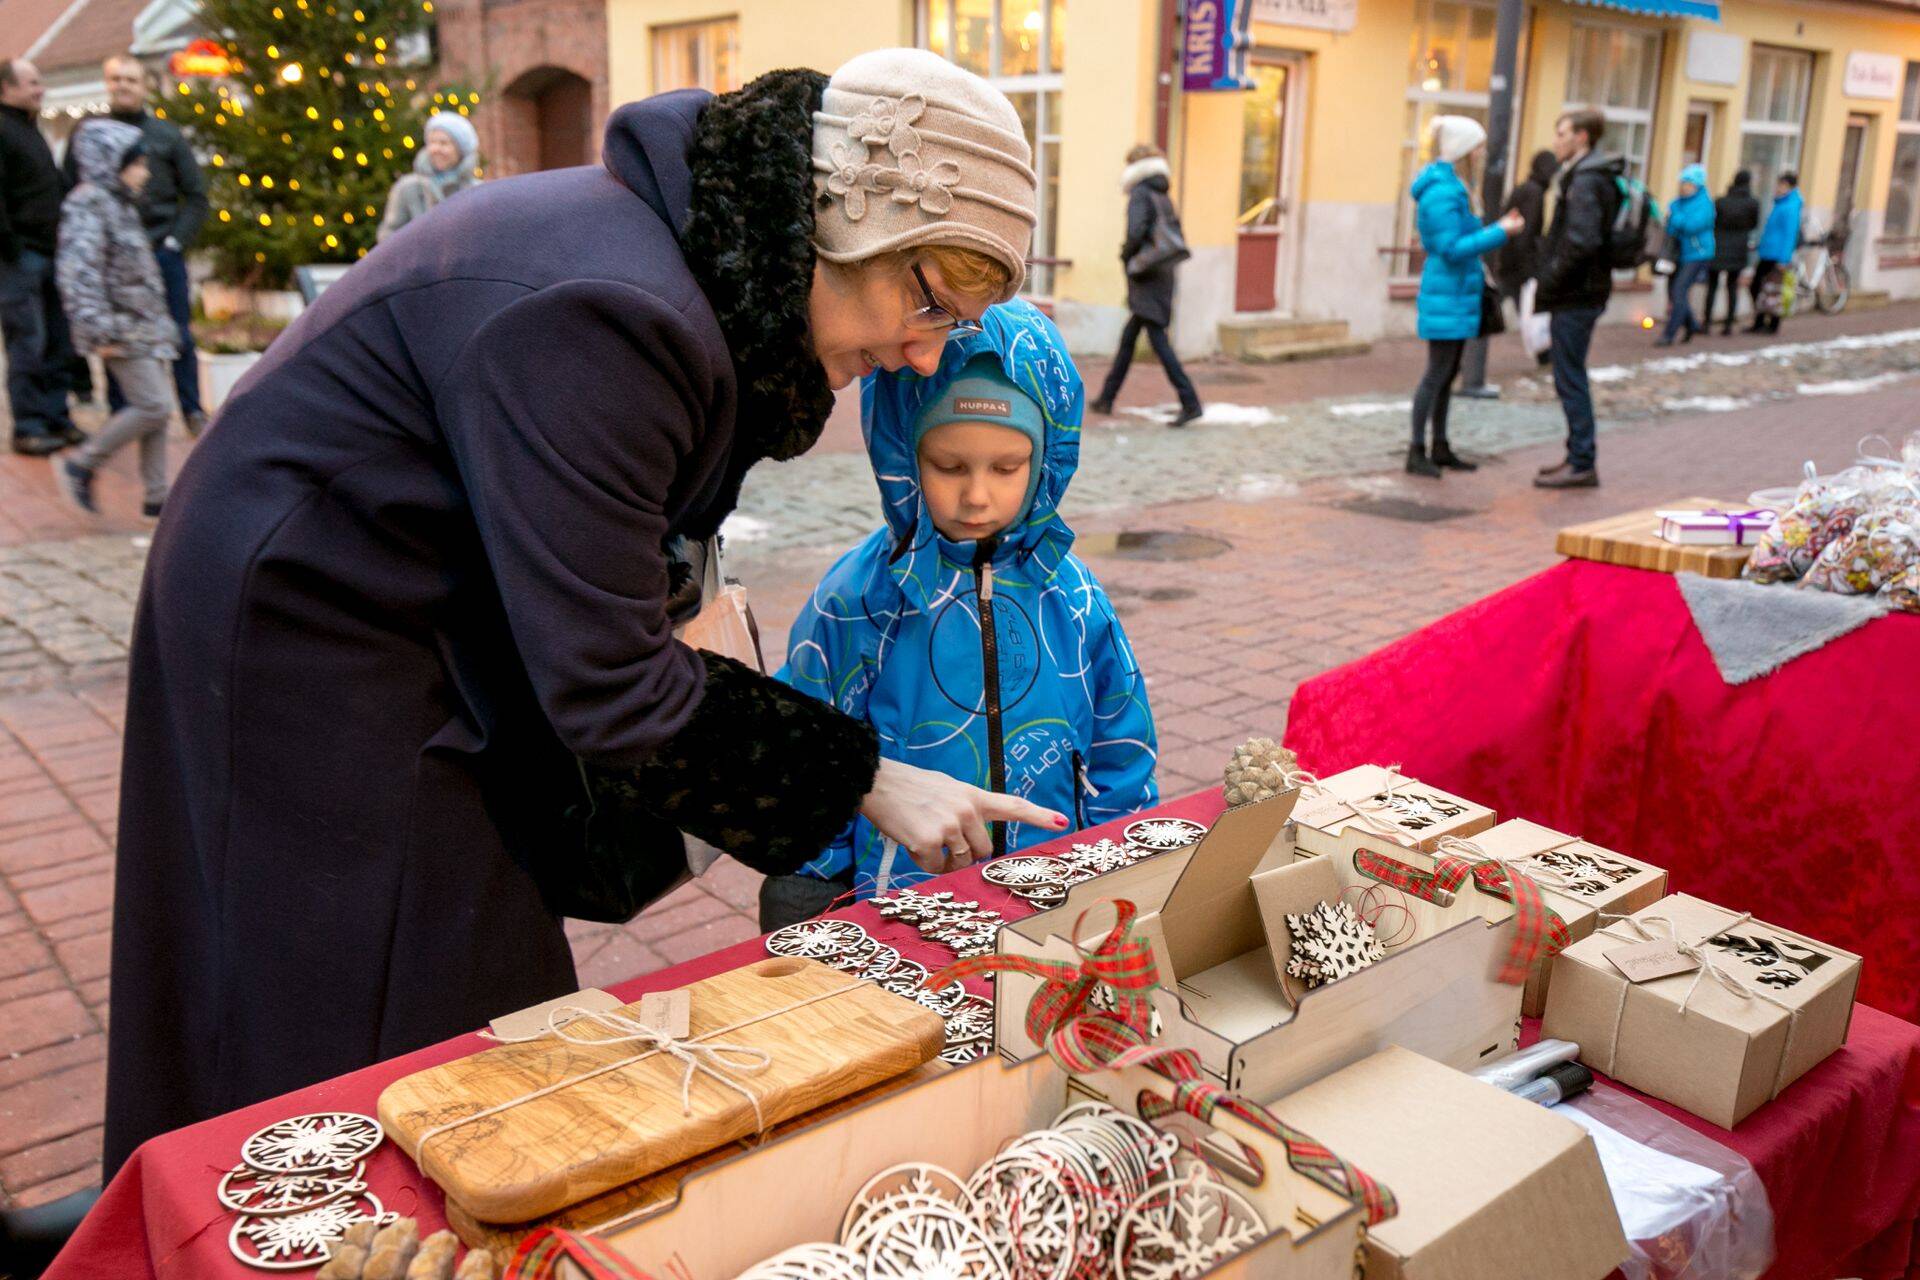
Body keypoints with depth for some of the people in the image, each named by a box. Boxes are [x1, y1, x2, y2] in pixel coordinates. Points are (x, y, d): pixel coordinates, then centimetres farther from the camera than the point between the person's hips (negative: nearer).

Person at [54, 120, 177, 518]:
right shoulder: (87, 206, -13)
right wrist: (100, 332, -25)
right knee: (154, 405, -13)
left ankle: (157, 496, 13)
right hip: (122, 331, -9)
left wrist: (161, 321, 22)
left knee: (157, 411, 8)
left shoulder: (121, 204, 16)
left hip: (146, 326, 9)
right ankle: (81, 465, 3)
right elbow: (78, 273, -21)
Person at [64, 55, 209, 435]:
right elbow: (69, 190, 6)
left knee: (179, 336, 1)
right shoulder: (88, 131, 6)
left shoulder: (167, 134, 7)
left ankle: (192, 411, 9)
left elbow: (196, 193, 7)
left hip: (162, 251, 0)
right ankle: (119, 413, 12)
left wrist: (177, 240, -4)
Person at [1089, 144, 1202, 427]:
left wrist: (1126, 255, -7)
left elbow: (1136, 232, -24)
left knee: (1158, 340, -10)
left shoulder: (1140, 196, -9)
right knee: (1127, 338, 16)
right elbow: (1178, 241, 15)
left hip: (1147, 280, -9)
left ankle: (1190, 402, -15)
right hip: (1165, 277, 9)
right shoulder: (1165, 200, 16)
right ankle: (1106, 398, 23)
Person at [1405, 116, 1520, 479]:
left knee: (1448, 372, 13)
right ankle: (1416, 452, -1)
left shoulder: (1451, 185, 13)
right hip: (1447, 295, -10)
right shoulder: (1441, 192, -17)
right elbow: (1452, 248, -21)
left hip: (1459, 292, 10)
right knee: (1437, 373, -6)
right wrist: (1499, 233, -18)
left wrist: (1496, 229, 12)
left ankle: (1440, 448, 21)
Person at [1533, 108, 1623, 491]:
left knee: (1570, 379, -5)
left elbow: (1581, 243, -26)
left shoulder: (1586, 181, -16)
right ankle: (1580, 457, 22)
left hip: (1576, 296, -10)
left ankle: (1582, 463, 0)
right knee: (1571, 377, 15)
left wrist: (1549, 283, -17)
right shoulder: (1594, 176, 16)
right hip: (1581, 293, 10)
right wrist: (1549, 285, 14)